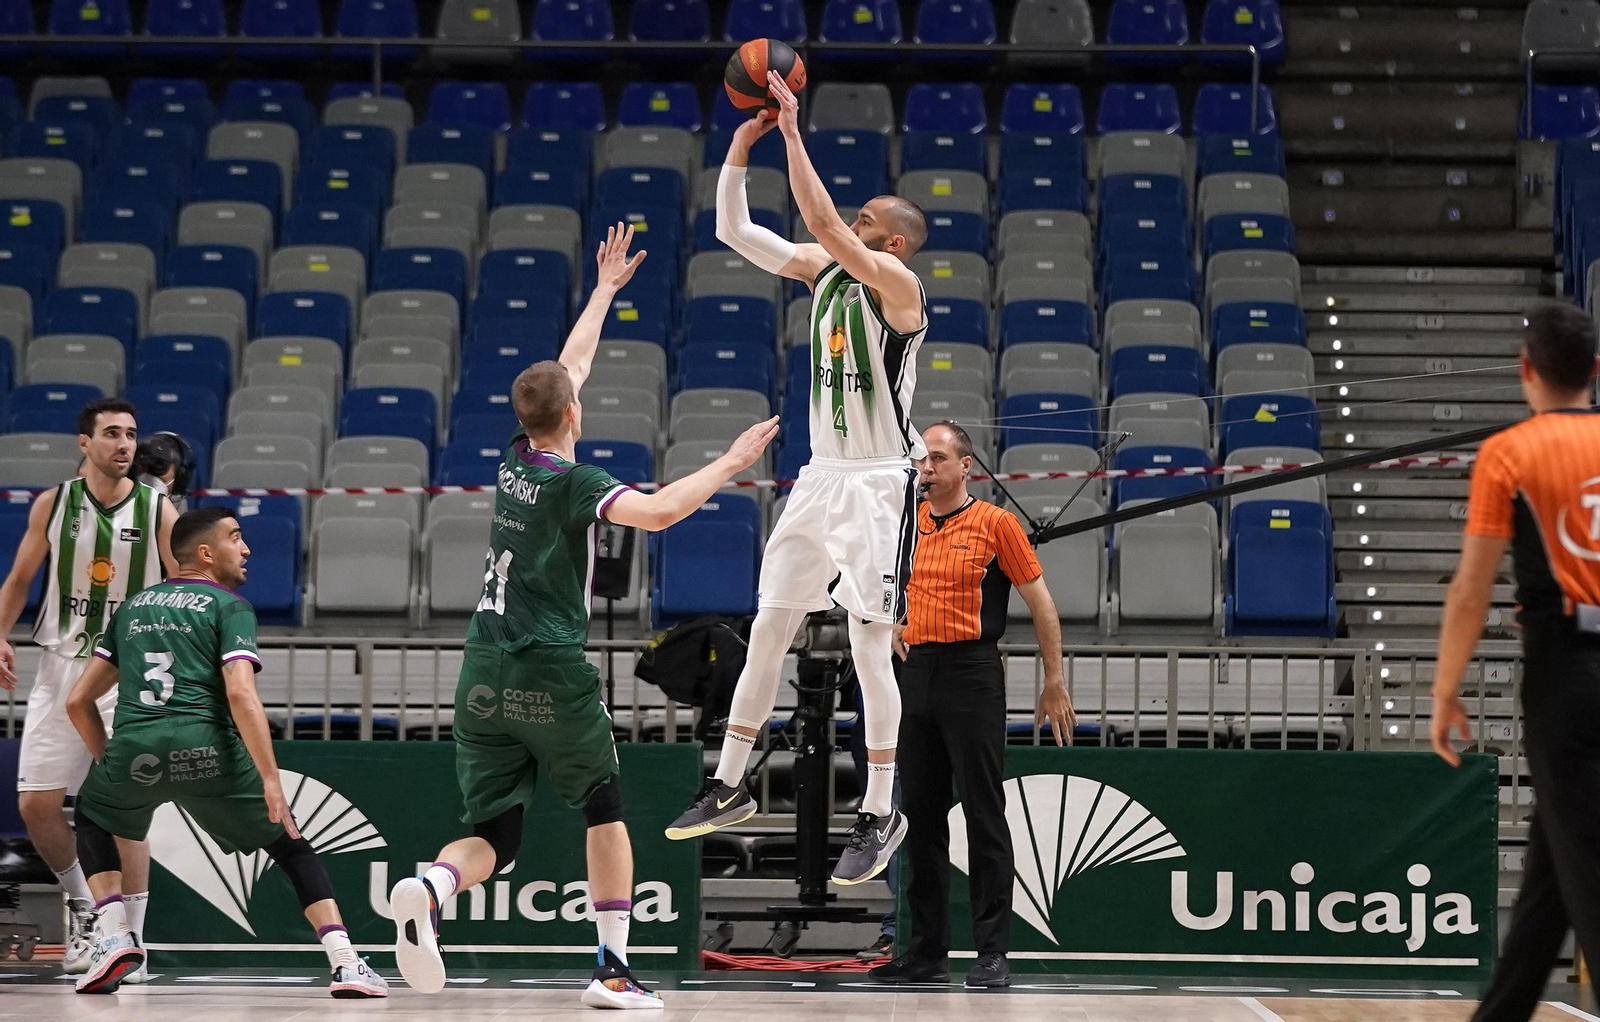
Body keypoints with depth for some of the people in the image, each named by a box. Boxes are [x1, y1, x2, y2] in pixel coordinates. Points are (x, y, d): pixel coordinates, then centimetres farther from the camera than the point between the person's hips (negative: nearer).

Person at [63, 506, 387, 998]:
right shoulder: (230, 606, 10)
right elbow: (240, 694, -7)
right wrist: (271, 780, -9)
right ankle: (346, 963, -1)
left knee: (92, 818, 34)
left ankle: (114, 937, 14)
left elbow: (78, 702, 24)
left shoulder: (132, 606, 26)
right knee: (290, 845, 14)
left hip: (134, 747, 3)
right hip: (206, 749, -3)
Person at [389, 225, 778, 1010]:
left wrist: (605, 290, 33)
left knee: (492, 839, 3)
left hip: (484, 677, 6)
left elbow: (565, 369, 23)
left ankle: (428, 890, -29)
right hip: (551, 678, -5)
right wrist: (730, 464, -17)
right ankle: (613, 969, 10)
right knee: (606, 810, 14)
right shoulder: (573, 484, -10)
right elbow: (658, 511, -29)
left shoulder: (516, 460, 9)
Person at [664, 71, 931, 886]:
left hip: (879, 483, -8)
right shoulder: (823, 270, 9)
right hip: (822, 476, 8)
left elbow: (822, 223, -27)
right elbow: (733, 231, 8)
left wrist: (793, 129, -23)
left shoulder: (898, 285, -13)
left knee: (870, 647, -7)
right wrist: (743, 144, -2)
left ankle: (880, 816, 2)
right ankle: (729, 789, 19)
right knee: (768, 628, 9)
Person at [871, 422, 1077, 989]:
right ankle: (927, 951, 14)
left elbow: (1039, 602, 0)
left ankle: (993, 953, -4)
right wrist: (891, 624, 10)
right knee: (920, 814, 7)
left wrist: (1054, 682, -1)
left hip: (973, 674, -6)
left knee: (984, 814, -6)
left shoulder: (996, 523, -3)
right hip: (917, 673, 6)